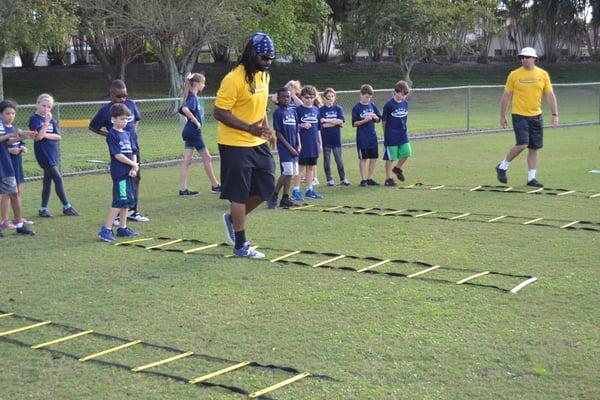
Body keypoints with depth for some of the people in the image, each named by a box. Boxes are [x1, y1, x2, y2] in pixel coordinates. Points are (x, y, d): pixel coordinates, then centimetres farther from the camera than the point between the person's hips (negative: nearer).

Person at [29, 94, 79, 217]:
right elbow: (38, 136, -18)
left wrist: (46, 135, -11)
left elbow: (59, 136, 3)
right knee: (58, 179, -8)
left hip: (53, 153, 6)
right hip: (43, 154, -6)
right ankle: (67, 207, 0)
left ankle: (43, 209, 17)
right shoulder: (34, 118, -6)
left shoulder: (51, 119, 11)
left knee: (48, 181, 10)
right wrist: (47, 121, -22)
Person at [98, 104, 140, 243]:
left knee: (128, 200, 12)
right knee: (120, 201, -11)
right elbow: (117, 155, -16)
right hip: (119, 172, -8)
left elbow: (133, 152, 11)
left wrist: (134, 168, -4)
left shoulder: (127, 134, 14)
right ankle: (106, 230, -8)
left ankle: (122, 228, 22)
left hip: (128, 173, 8)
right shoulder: (112, 135, -9)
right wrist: (133, 164, -9)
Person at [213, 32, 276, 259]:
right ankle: (240, 245, 11)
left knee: (266, 188, 10)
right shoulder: (234, 79, -20)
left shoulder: (264, 75, 7)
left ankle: (233, 218, 32)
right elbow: (219, 112, -20)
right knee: (239, 194, 0)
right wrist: (250, 128, -27)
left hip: (258, 143, 8)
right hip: (235, 145, -8)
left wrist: (266, 128, 9)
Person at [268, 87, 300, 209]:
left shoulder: (293, 112, 13)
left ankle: (285, 198, 11)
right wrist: (289, 147, -12)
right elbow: (278, 132, -9)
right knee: (287, 172, -13)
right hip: (284, 147, -6)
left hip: (294, 148, 6)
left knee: (291, 173, 5)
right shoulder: (277, 112, -5)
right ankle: (274, 196, -4)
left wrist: (298, 146, 3)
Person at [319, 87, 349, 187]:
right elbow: (323, 124, -11)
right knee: (327, 160, 4)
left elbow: (341, 121, -9)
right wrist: (335, 122, -7)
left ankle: (343, 179, 13)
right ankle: (329, 179, 13)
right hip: (325, 138, -1)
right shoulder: (321, 110, -1)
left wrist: (328, 120, -12)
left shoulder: (338, 109, 6)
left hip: (336, 138, 1)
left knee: (339, 159, 2)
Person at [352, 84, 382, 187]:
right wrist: (365, 120, -21)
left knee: (374, 158, 6)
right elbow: (354, 123, -9)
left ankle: (370, 179, 16)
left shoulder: (372, 105, 7)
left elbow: (379, 119, 13)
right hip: (362, 138, -5)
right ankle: (363, 180, 8)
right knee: (363, 158, 1)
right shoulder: (357, 108, -7)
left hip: (373, 137, 5)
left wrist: (375, 117, -9)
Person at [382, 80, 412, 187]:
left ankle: (397, 168, 23)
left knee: (406, 152, -3)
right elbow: (384, 121, -6)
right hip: (391, 136, -5)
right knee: (390, 157, -1)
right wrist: (387, 133, -2)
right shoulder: (389, 105, -12)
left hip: (403, 134, 5)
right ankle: (389, 179, 9)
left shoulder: (405, 103, 5)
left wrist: (404, 130, 12)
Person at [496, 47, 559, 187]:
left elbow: (550, 96, 7)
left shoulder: (543, 74, 4)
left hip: (536, 116, 4)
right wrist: (502, 116, 3)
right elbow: (506, 96, 3)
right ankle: (502, 167, 4)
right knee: (522, 144, -16)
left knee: (535, 148, 5)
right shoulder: (514, 75, -3)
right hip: (519, 116, -4)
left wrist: (555, 114, 0)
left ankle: (531, 178, 14)